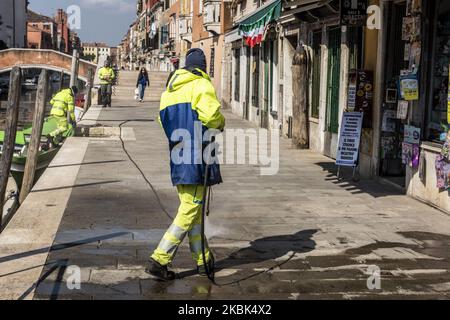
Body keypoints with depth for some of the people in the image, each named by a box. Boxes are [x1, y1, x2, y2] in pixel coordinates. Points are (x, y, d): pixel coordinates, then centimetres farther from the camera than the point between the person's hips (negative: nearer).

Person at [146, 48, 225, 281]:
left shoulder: (169, 90, 16)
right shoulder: (202, 85, -6)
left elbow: (163, 119, 12)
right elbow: (210, 114, -18)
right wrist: (221, 123, 2)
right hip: (196, 155, -8)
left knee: (190, 208, 14)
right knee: (190, 210, -5)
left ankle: (203, 260, 22)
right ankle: (159, 260, -10)